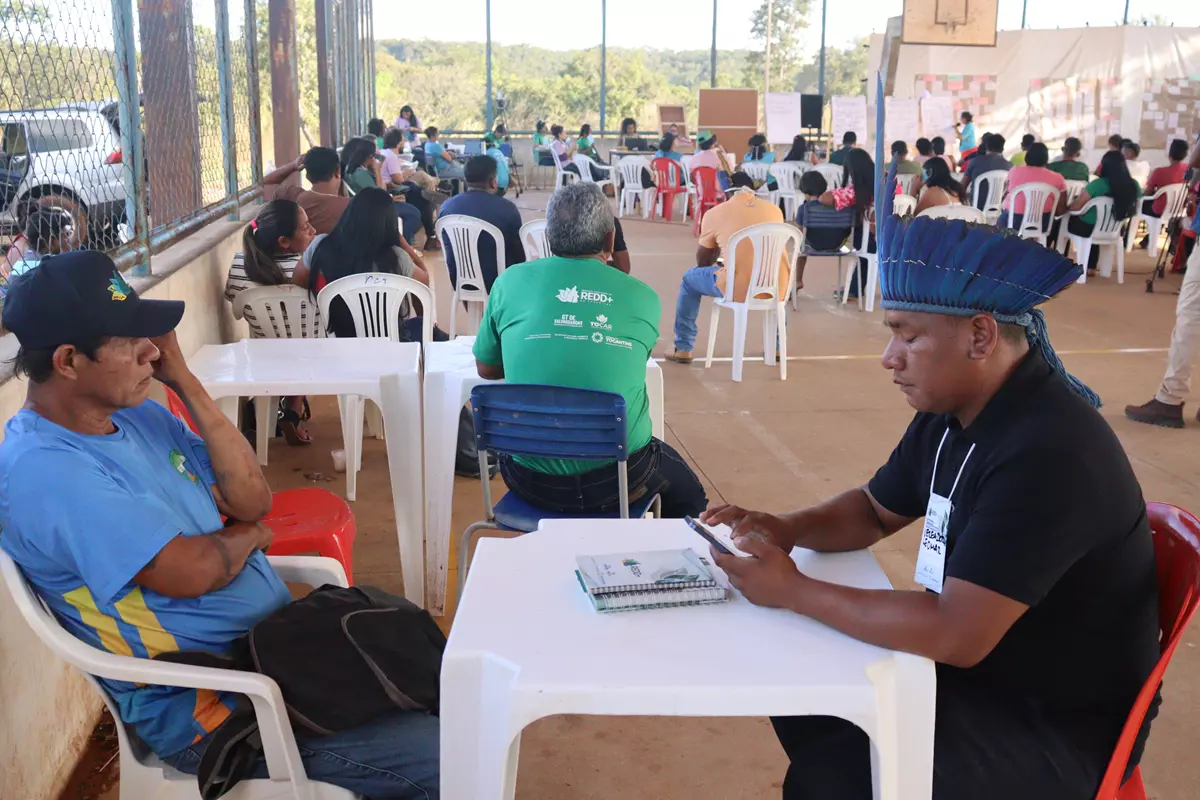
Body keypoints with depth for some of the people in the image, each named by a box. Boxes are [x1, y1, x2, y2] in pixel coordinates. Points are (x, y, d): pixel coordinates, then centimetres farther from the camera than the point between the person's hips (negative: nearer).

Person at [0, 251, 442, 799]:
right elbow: (191, 572, -27)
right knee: (439, 755, -16)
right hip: (205, 711, -9)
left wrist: (184, 380, -5)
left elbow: (253, 499, 1)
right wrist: (247, 534, -4)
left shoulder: (136, 414, 6)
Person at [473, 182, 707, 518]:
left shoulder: (511, 282, -3)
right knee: (687, 493, 31)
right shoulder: (644, 298, -3)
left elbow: (486, 369, 10)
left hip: (532, 482, 1)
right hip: (617, 478, -1)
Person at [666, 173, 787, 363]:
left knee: (690, 278, 23)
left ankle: (683, 348, 24)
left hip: (739, 289, -4)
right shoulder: (774, 209, 13)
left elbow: (702, 261, 15)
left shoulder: (714, 214, 3)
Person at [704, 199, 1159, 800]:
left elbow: (956, 634, -34)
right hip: (974, 665, 8)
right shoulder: (951, 413, -1)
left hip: (1060, 728, -8)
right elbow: (874, 510, 13)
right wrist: (785, 530, -7)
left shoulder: (1050, 452, -30)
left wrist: (792, 591, -26)